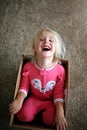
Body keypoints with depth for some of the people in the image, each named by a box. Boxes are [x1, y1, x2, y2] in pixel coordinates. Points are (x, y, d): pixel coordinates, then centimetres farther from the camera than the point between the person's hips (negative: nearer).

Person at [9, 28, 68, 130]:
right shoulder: (28, 67, -14)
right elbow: (24, 86, -5)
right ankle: (38, 113, 8)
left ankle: (44, 113, 9)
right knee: (23, 116, -23)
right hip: (34, 98, 1)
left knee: (50, 120, -25)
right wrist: (19, 101, -23)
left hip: (51, 101, -1)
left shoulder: (60, 70, -18)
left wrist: (60, 113, -24)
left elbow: (59, 93, -14)